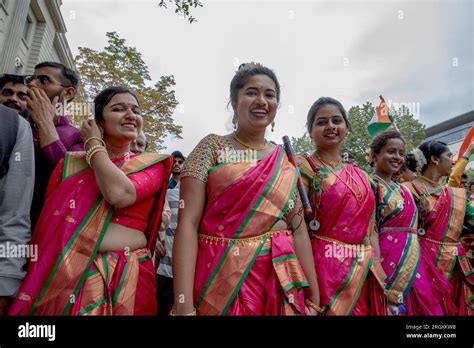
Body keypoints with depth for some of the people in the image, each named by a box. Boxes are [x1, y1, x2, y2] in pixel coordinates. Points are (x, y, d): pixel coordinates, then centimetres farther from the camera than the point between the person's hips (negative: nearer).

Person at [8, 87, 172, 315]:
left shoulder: (152, 164, -1)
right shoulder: (70, 164, 7)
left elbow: (119, 194, -19)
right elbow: (47, 221, 5)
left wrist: (94, 145, -5)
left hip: (124, 279, -2)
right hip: (61, 276, 2)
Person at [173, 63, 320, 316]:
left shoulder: (287, 162, 6)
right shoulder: (212, 146, -5)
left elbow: (299, 229, 7)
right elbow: (188, 223, -12)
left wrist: (314, 298, 6)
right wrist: (184, 305, -18)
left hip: (279, 282, 4)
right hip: (221, 279, -3)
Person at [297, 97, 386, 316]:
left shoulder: (360, 176, 11)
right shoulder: (304, 168, -8)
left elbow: (371, 230, 13)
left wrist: (381, 276, 9)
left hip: (365, 273, 7)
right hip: (326, 271, -6)